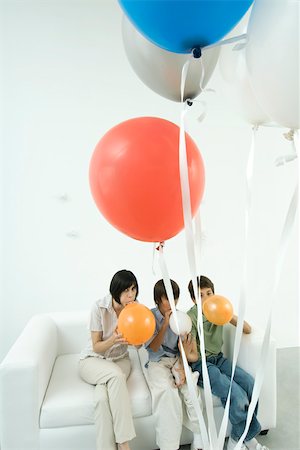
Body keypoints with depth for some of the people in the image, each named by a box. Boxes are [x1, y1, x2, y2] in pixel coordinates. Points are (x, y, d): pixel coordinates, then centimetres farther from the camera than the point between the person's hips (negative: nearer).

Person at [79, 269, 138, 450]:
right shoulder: (100, 307, -20)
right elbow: (96, 347, -13)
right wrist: (112, 340, -34)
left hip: (120, 359, 2)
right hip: (93, 360, -2)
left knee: (103, 396, -30)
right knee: (116, 374, -34)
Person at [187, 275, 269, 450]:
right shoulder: (191, 318, -14)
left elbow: (248, 329, 3)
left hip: (218, 358, 6)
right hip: (200, 364, -6)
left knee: (251, 384, -17)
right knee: (238, 395, -24)